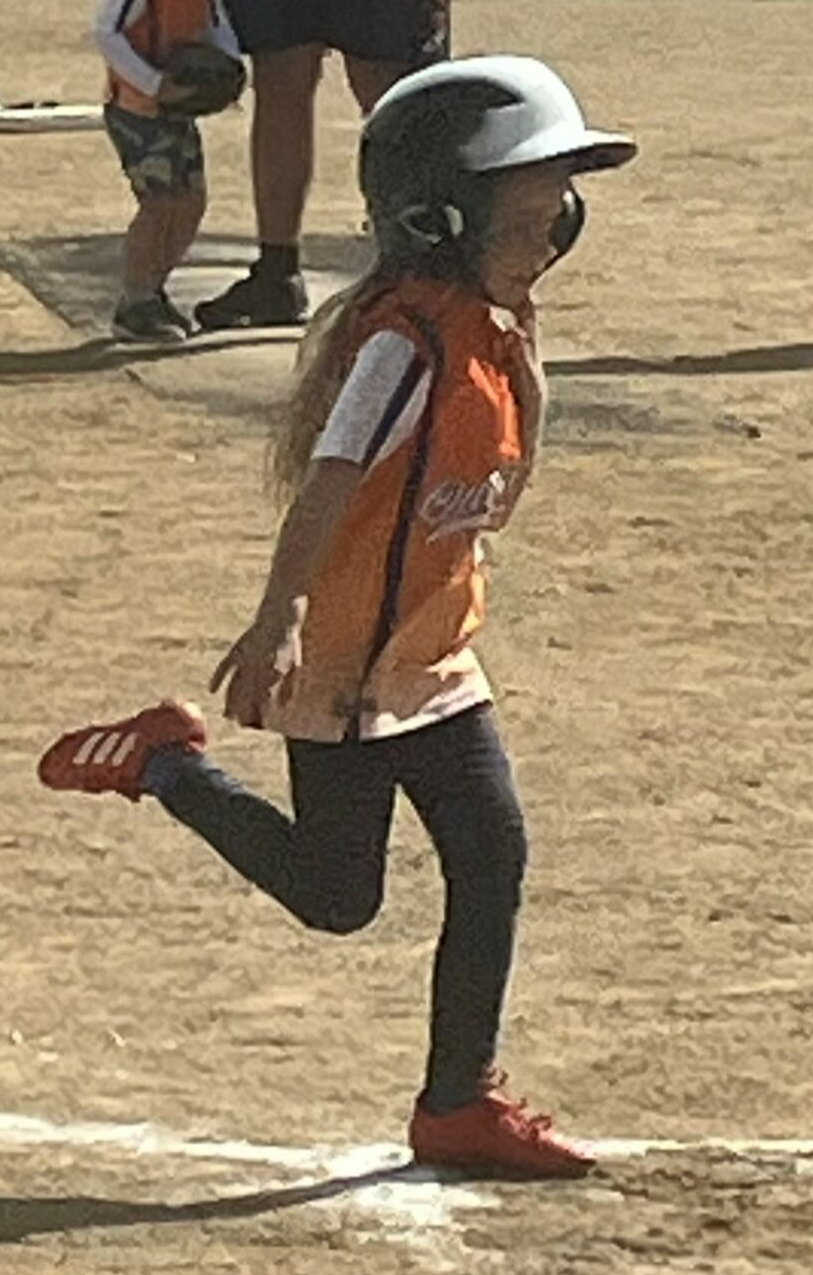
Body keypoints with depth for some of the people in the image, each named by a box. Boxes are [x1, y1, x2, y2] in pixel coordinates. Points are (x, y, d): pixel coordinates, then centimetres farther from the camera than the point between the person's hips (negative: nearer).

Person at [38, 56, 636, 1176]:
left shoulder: (490, 335, 6)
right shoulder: (408, 340, -22)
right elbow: (327, 484, -29)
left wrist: (523, 360, -1)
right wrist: (279, 624, -37)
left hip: (435, 662, 9)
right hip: (349, 664, -9)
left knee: (492, 855, 5)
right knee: (336, 896, 1)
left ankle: (461, 1104, 13)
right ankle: (166, 764, 18)